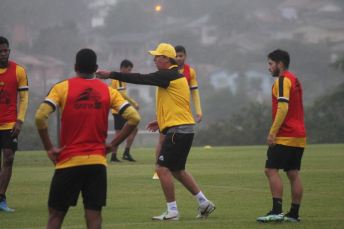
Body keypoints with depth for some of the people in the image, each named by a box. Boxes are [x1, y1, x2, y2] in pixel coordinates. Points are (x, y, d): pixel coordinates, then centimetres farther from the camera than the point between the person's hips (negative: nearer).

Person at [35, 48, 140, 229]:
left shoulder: (62, 88, -1)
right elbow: (134, 118, -1)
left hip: (69, 161, -2)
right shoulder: (108, 91, 6)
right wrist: (113, 144, 5)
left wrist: (49, 149, -4)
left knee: (56, 214, 7)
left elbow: (40, 116, -13)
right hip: (98, 162, 2)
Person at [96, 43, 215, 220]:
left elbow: (141, 79, -16)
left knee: (162, 168, -7)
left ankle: (172, 211, -4)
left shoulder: (168, 75, -13)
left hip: (178, 130, -10)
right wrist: (162, 121, 24)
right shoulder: (176, 76, 17)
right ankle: (205, 204, 20)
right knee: (177, 171, 17)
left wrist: (112, 74, -14)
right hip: (185, 128, 10)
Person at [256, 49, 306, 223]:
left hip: (284, 137, -9)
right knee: (293, 174, 8)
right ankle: (294, 214, 7)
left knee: (271, 170, -10)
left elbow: (283, 107, -20)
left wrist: (272, 132, -20)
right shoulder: (295, 80, 19)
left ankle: (277, 211, -18)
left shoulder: (283, 80, -10)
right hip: (299, 136, 9)